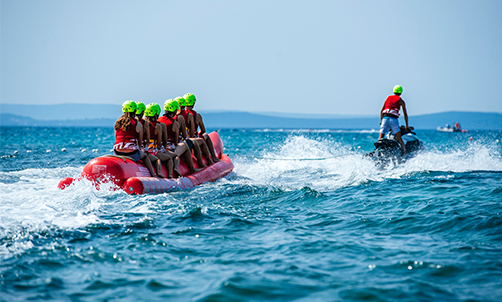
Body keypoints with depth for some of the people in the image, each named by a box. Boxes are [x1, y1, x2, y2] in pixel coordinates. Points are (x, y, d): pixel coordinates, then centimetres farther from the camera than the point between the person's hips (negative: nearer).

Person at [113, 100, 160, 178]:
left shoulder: (117, 123, 11)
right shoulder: (138, 125, -1)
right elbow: (140, 142, 9)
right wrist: (138, 150, 29)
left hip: (117, 153, 3)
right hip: (132, 154, -3)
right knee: (145, 156, 29)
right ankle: (153, 174, 19)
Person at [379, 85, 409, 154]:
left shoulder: (388, 98, 20)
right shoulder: (401, 101, 11)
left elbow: (381, 111, 20)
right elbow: (405, 114, 11)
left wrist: (381, 122, 27)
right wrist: (407, 126, 19)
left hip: (385, 118, 3)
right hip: (394, 119, -3)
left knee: (381, 137, 3)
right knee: (399, 138, -5)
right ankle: (405, 153, -13)